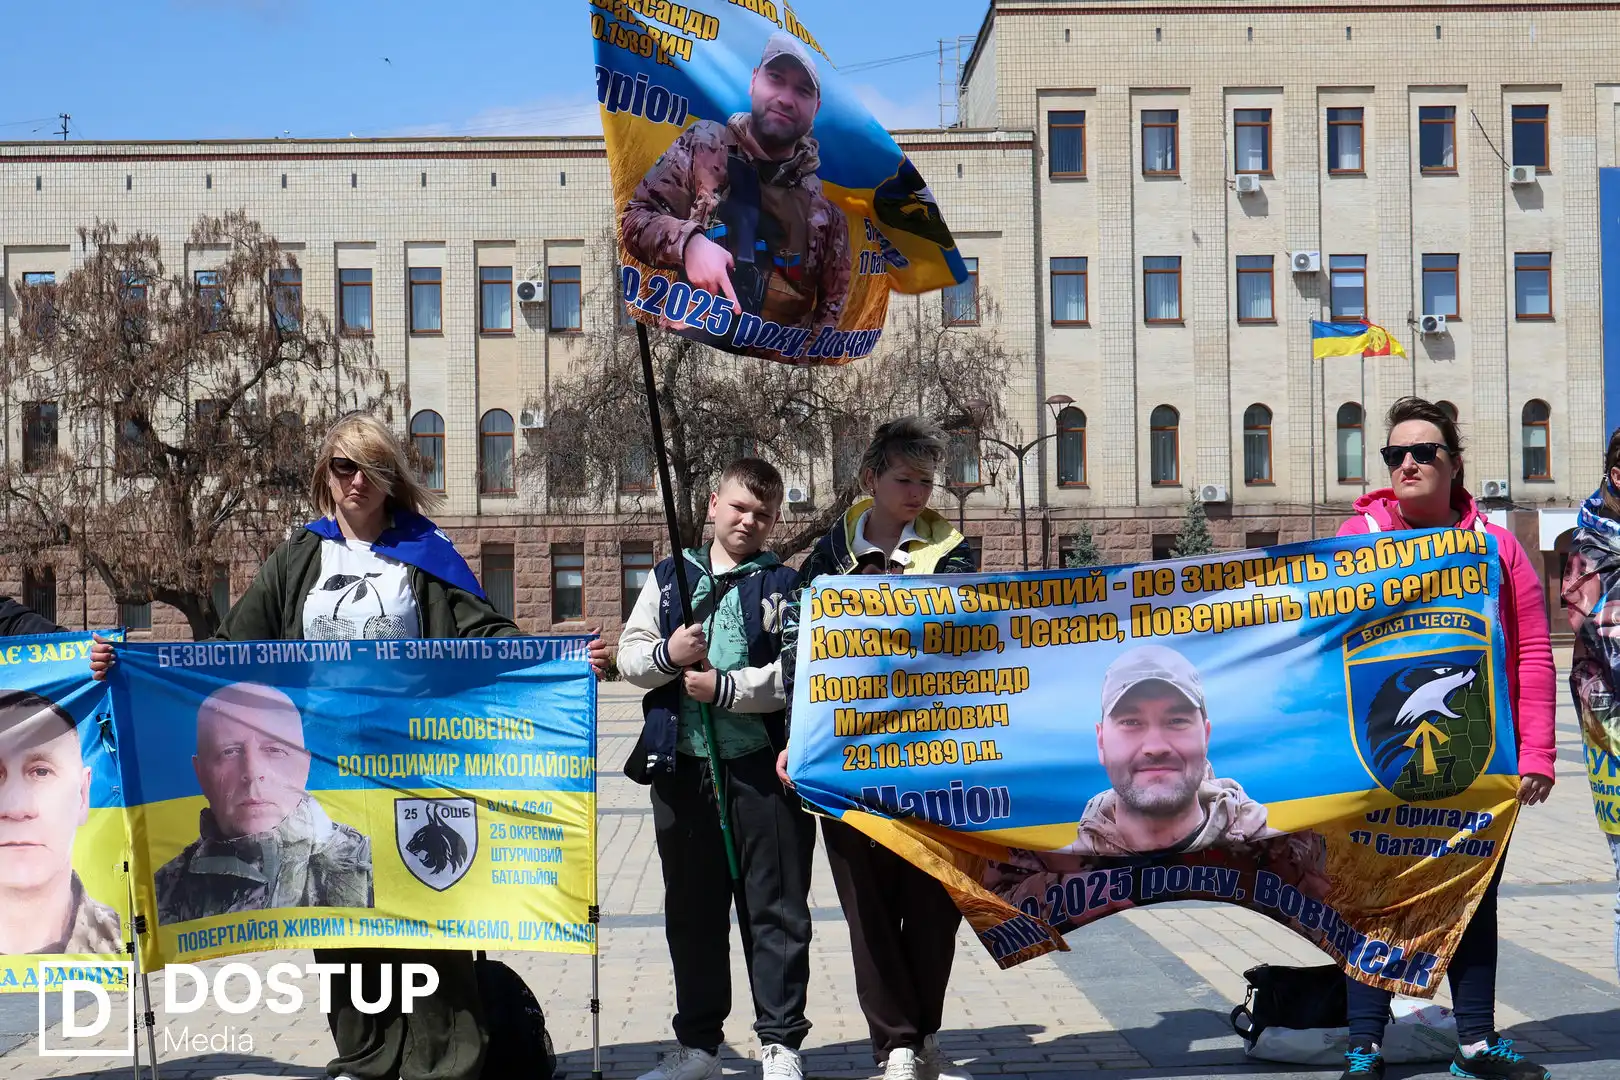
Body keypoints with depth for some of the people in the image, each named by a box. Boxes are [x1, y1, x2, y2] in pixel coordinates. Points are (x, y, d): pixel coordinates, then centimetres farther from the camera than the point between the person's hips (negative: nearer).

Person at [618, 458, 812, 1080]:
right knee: (691, 910, 12)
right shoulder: (669, 578, 12)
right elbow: (629, 656, 9)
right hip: (682, 765, 4)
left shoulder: (786, 585, 1)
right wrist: (666, 654, -11)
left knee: (776, 909, 2)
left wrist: (727, 688, -15)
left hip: (762, 765, -3)